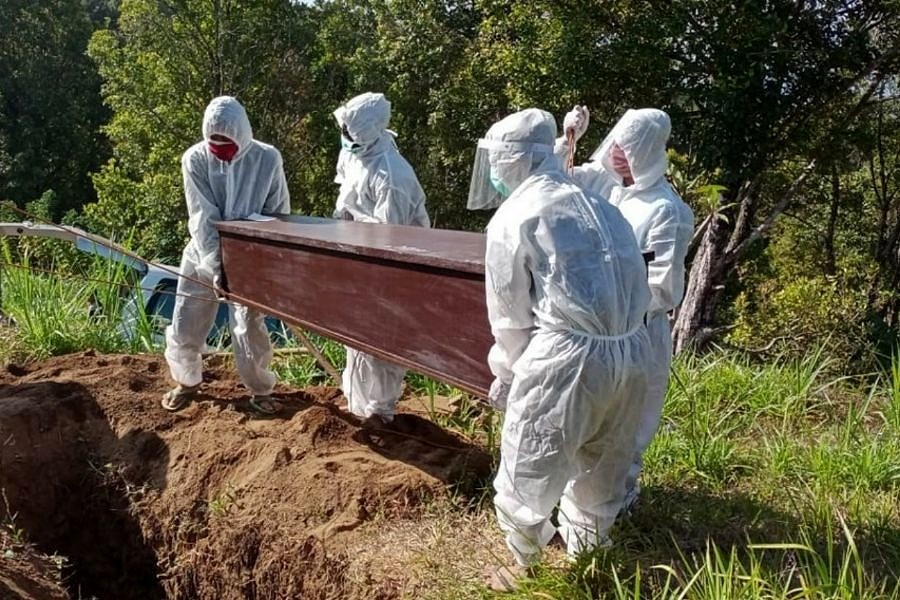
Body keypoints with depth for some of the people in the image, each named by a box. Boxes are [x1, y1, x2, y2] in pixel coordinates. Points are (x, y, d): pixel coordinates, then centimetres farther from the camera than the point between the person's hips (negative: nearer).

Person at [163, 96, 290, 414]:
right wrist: (215, 264, -27)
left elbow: (279, 215, -6)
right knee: (184, 328, 7)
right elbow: (202, 218, -17)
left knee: (249, 330, -4)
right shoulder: (195, 159, -12)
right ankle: (188, 381, 36)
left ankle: (260, 390, 22)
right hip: (204, 255, 2)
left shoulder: (267, 159, -12)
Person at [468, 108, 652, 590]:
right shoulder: (598, 206, 17)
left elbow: (509, 312, 2)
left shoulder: (513, 216, -1)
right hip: (631, 352, 7)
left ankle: (524, 568, 29)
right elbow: (637, 288, 16)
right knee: (599, 472, 25)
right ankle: (582, 558, 44)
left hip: (568, 356, -7)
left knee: (527, 471, 12)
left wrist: (506, 373, 18)